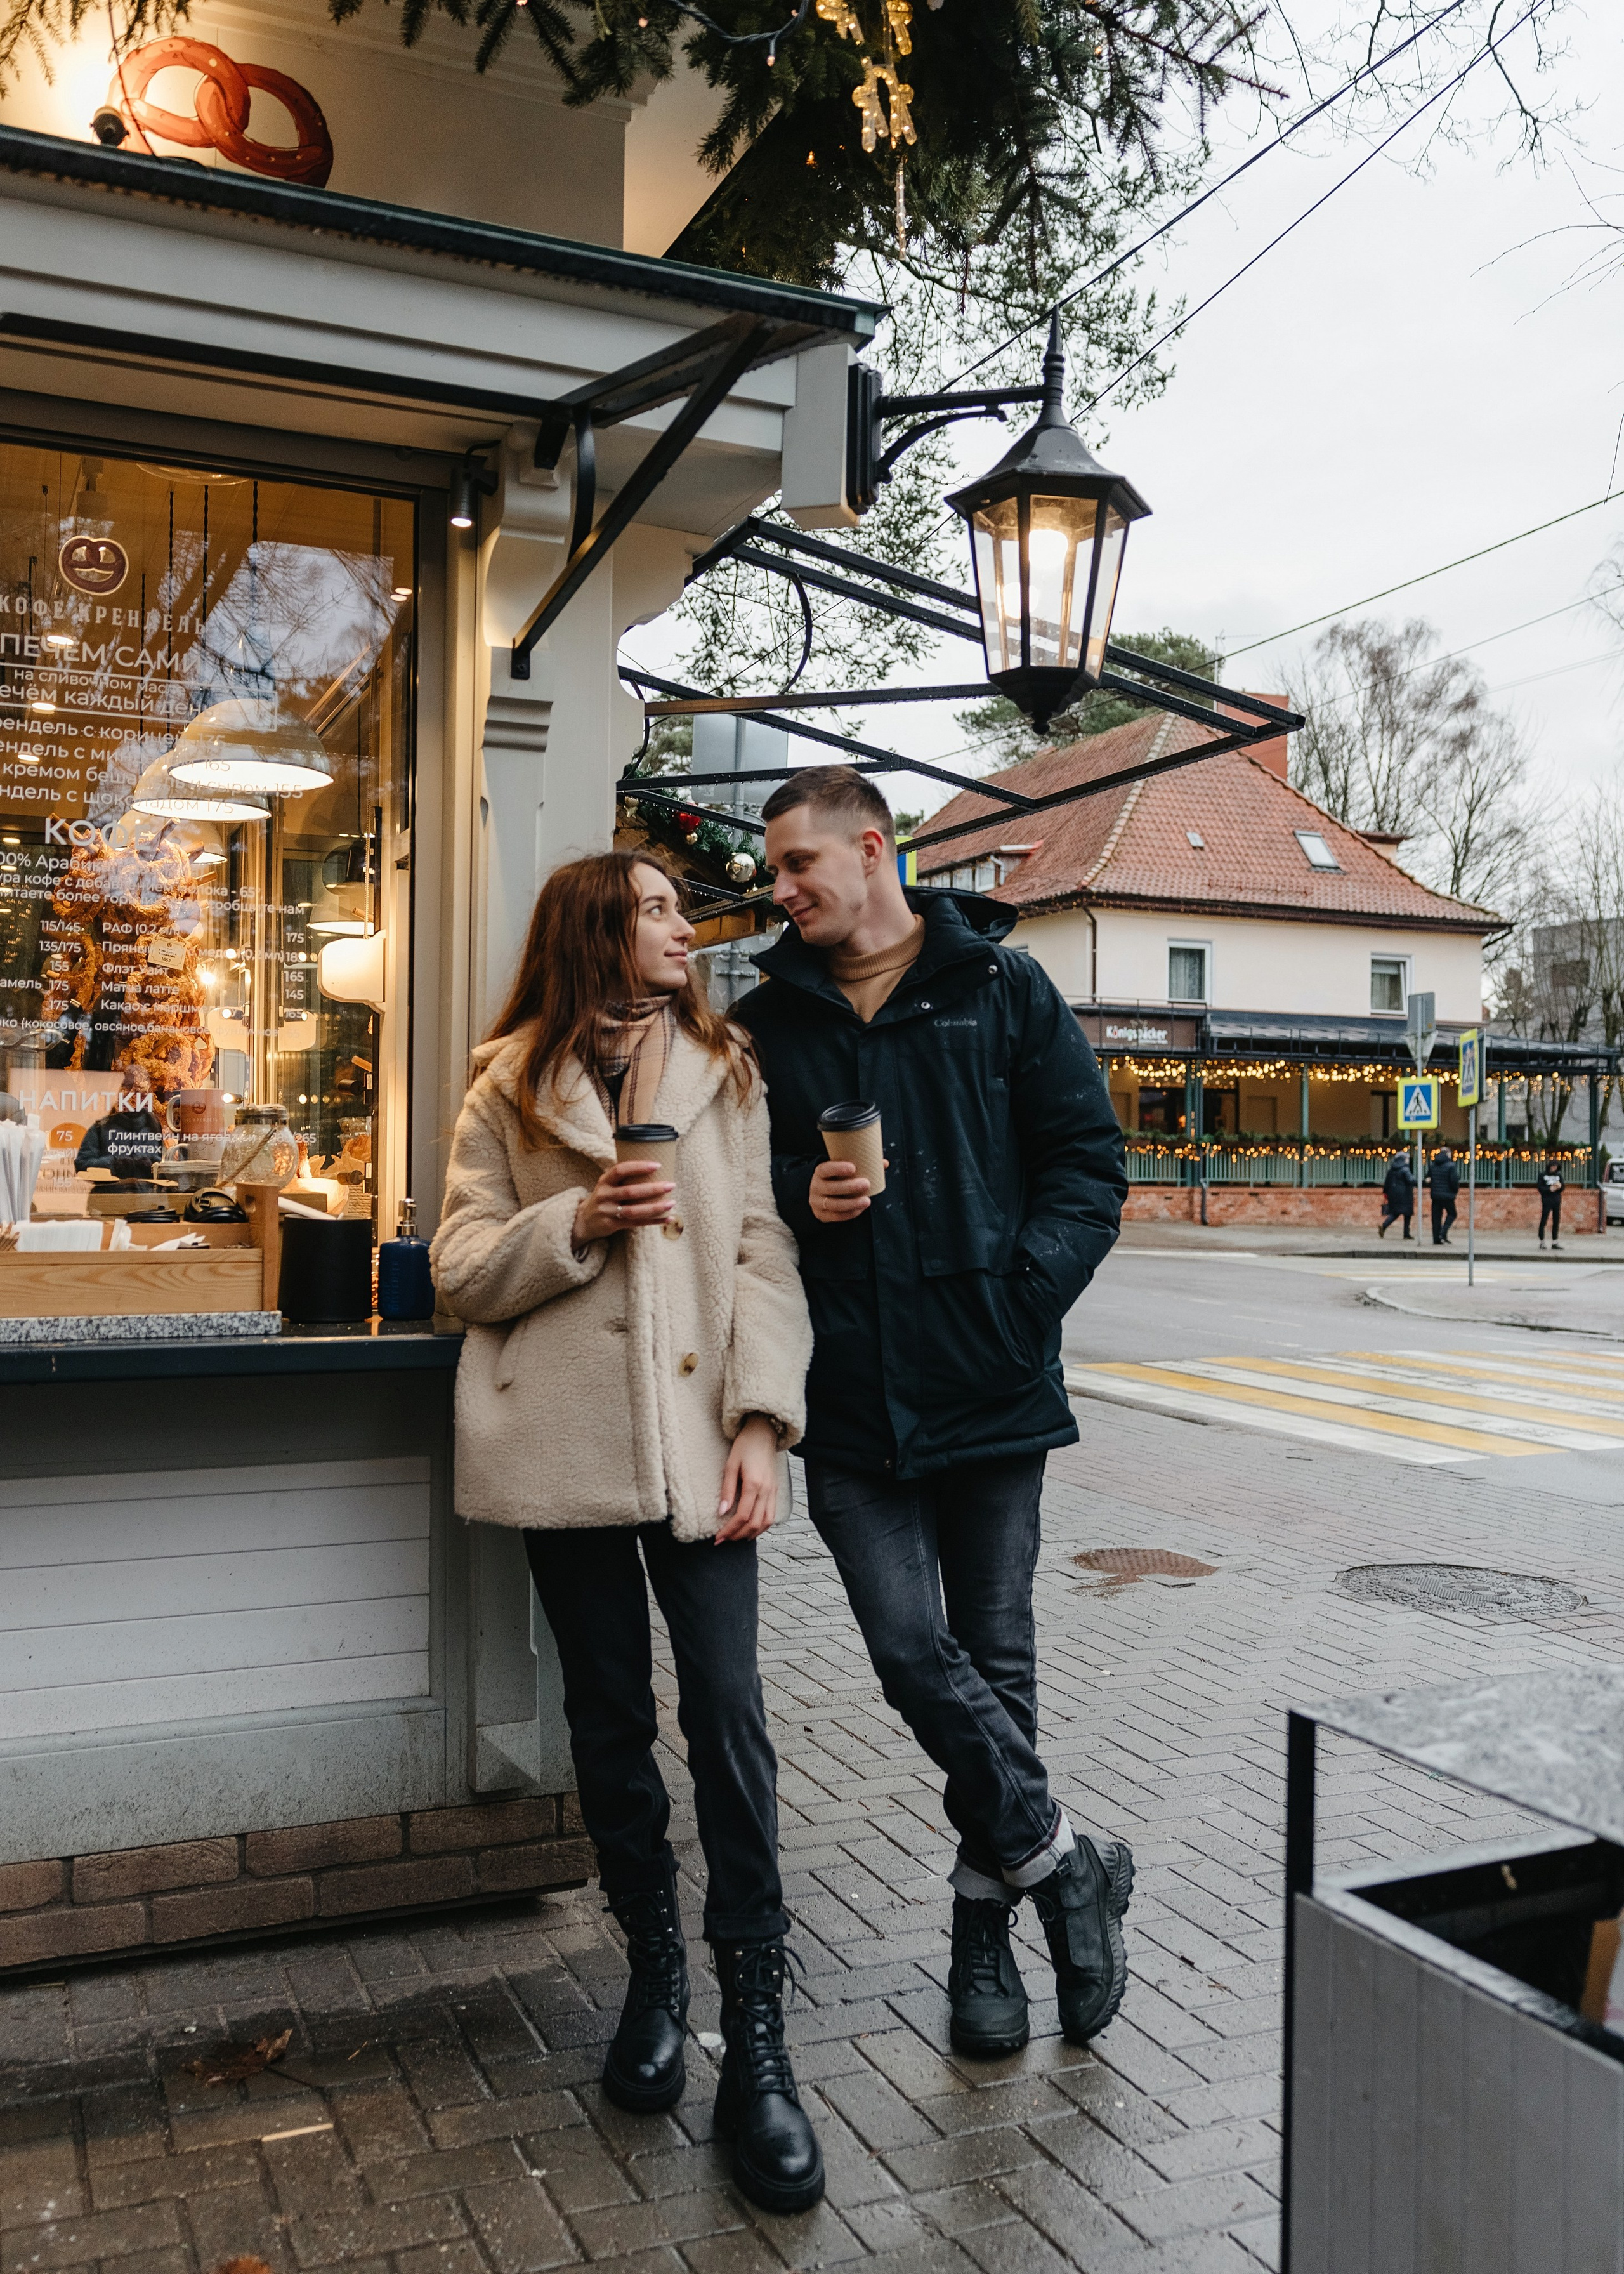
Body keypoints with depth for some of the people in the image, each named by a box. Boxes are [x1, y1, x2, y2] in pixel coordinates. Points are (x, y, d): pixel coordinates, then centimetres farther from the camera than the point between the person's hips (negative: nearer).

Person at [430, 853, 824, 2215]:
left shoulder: (727, 1070, 8)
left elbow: (765, 1251, 2)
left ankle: (756, 2033, 7)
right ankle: (655, 1971, 31)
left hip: (695, 1432, 0)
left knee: (729, 1718, -5)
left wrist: (763, 1423, -8)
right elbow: (463, 1270, 4)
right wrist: (577, 1221, -14)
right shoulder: (511, 1086, 7)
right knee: (610, 1718, 11)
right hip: (566, 1439, 0)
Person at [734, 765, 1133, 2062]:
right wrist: (796, 1193, -7)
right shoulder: (768, 1019, 9)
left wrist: (1025, 1292, -11)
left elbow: (1089, 1160, 2)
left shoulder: (1002, 989, 3)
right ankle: (1066, 1868, 16)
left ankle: (987, 1925, 29)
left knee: (995, 1657, 9)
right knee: (914, 1651, -7)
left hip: (988, 1379, -1)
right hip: (849, 1395, 2)